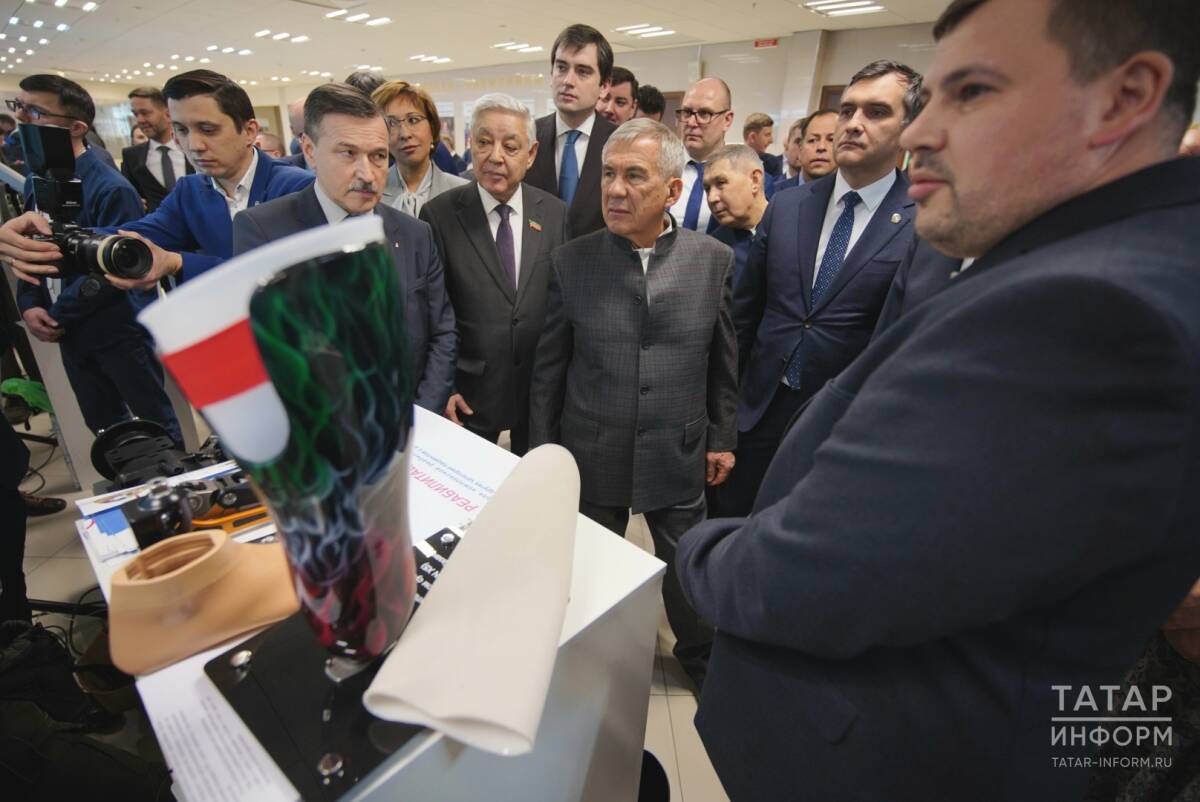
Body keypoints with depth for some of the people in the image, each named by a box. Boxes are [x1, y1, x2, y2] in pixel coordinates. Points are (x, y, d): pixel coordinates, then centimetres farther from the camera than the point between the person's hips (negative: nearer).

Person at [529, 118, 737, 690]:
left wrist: (722, 438, 5)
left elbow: (724, 361, 3)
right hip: (591, 456, 0)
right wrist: (542, 453, 2)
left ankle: (699, 655, 50)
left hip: (678, 454, 0)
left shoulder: (714, 260, -5)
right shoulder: (569, 262, -6)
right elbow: (548, 369, -1)